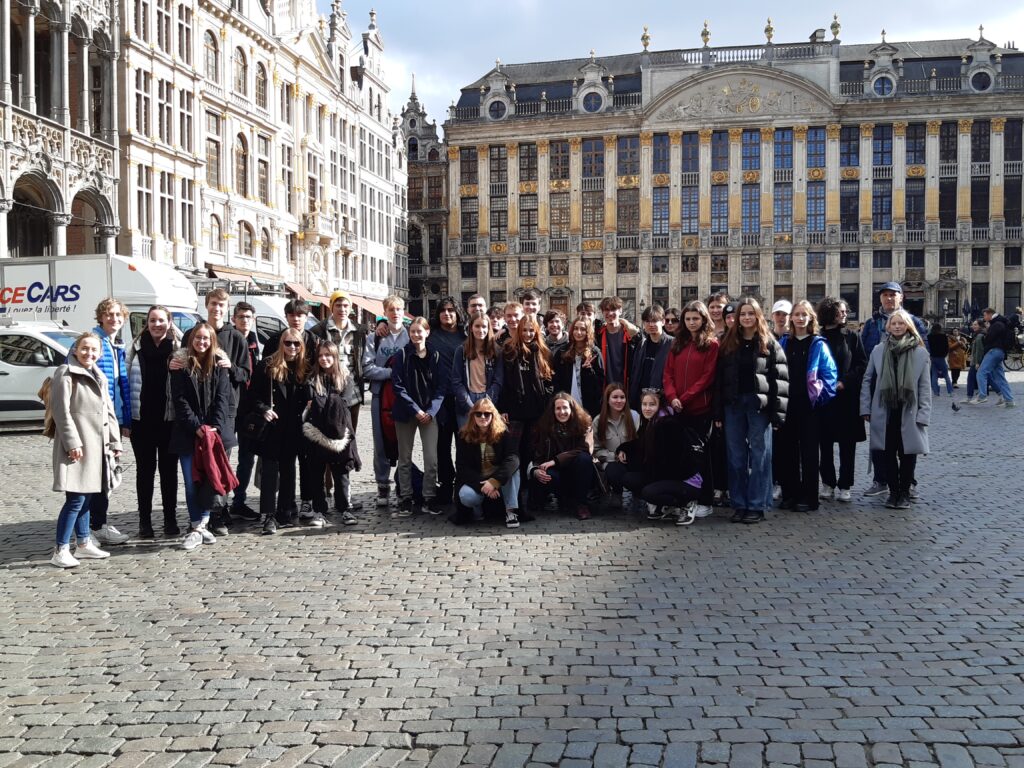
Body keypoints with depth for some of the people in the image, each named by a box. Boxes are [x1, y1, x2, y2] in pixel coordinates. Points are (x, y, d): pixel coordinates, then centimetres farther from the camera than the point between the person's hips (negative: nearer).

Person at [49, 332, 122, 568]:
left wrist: (115, 441, 13)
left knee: (86, 497, 14)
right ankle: (60, 550, -5)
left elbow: (109, 411, 20)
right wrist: (72, 442, -19)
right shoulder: (65, 374, -6)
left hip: (96, 445, 8)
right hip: (77, 445, -8)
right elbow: (61, 411, -13)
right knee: (76, 498, -11)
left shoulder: (100, 377, 18)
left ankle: (84, 543, 22)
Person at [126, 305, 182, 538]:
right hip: (142, 419, 1)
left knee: (169, 469, 7)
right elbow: (126, 380, 5)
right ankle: (144, 521, 16)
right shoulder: (136, 348, 5)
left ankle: (170, 519, 17)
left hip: (169, 419, -1)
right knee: (144, 469, 8)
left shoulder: (179, 348, 1)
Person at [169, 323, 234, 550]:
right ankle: (197, 527, 3)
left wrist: (215, 426, -11)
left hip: (215, 430, 1)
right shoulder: (181, 363, 2)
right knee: (192, 480, -2)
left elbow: (222, 397, 1)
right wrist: (197, 427, -12)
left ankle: (201, 524, 12)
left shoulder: (219, 364, 6)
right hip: (188, 432, -1)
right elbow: (180, 400, -3)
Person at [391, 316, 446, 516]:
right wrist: (415, 410, -12)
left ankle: (430, 497, 7)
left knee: (431, 458, -4)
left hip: (429, 412, 1)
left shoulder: (435, 356, 3)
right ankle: (405, 499, 15)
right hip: (405, 413, -1)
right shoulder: (402, 355, -2)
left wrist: (431, 411, -10)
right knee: (405, 458, 6)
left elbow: (442, 386, 2)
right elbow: (398, 386, -6)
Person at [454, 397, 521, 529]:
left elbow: (513, 458, -25)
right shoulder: (464, 436, -7)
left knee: (513, 467, -30)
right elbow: (462, 467, -12)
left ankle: (511, 511, -24)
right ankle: (477, 510, 3)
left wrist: (494, 481, -40)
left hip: (499, 480, 0)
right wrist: (482, 485, -28)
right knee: (466, 496, -34)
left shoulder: (503, 433, -9)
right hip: (475, 480, 0)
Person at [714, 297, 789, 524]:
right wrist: (718, 412, 1)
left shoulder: (769, 344, 1)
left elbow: (779, 379, -4)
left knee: (759, 456, 1)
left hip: (759, 405, -3)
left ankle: (757, 506, 6)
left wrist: (776, 413, -10)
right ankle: (739, 505, 14)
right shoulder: (728, 344, 10)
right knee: (736, 457, 7)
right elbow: (719, 379, 8)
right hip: (734, 405, 3)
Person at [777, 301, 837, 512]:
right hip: (787, 405, 3)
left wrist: (821, 393, -12)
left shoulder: (818, 345, -1)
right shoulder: (783, 343, 8)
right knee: (788, 449, 7)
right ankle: (789, 494, 15)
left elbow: (830, 373, -2)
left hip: (810, 405, -3)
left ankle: (808, 497, 8)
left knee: (809, 451, 2)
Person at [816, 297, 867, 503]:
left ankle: (844, 486, 9)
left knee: (847, 444, 2)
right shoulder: (818, 338, 2)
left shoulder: (852, 336, 3)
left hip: (847, 396, 0)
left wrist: (844, 382, -11)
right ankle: (828, 484, 16)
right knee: (825, 443, 5)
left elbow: (862, 364, 0)